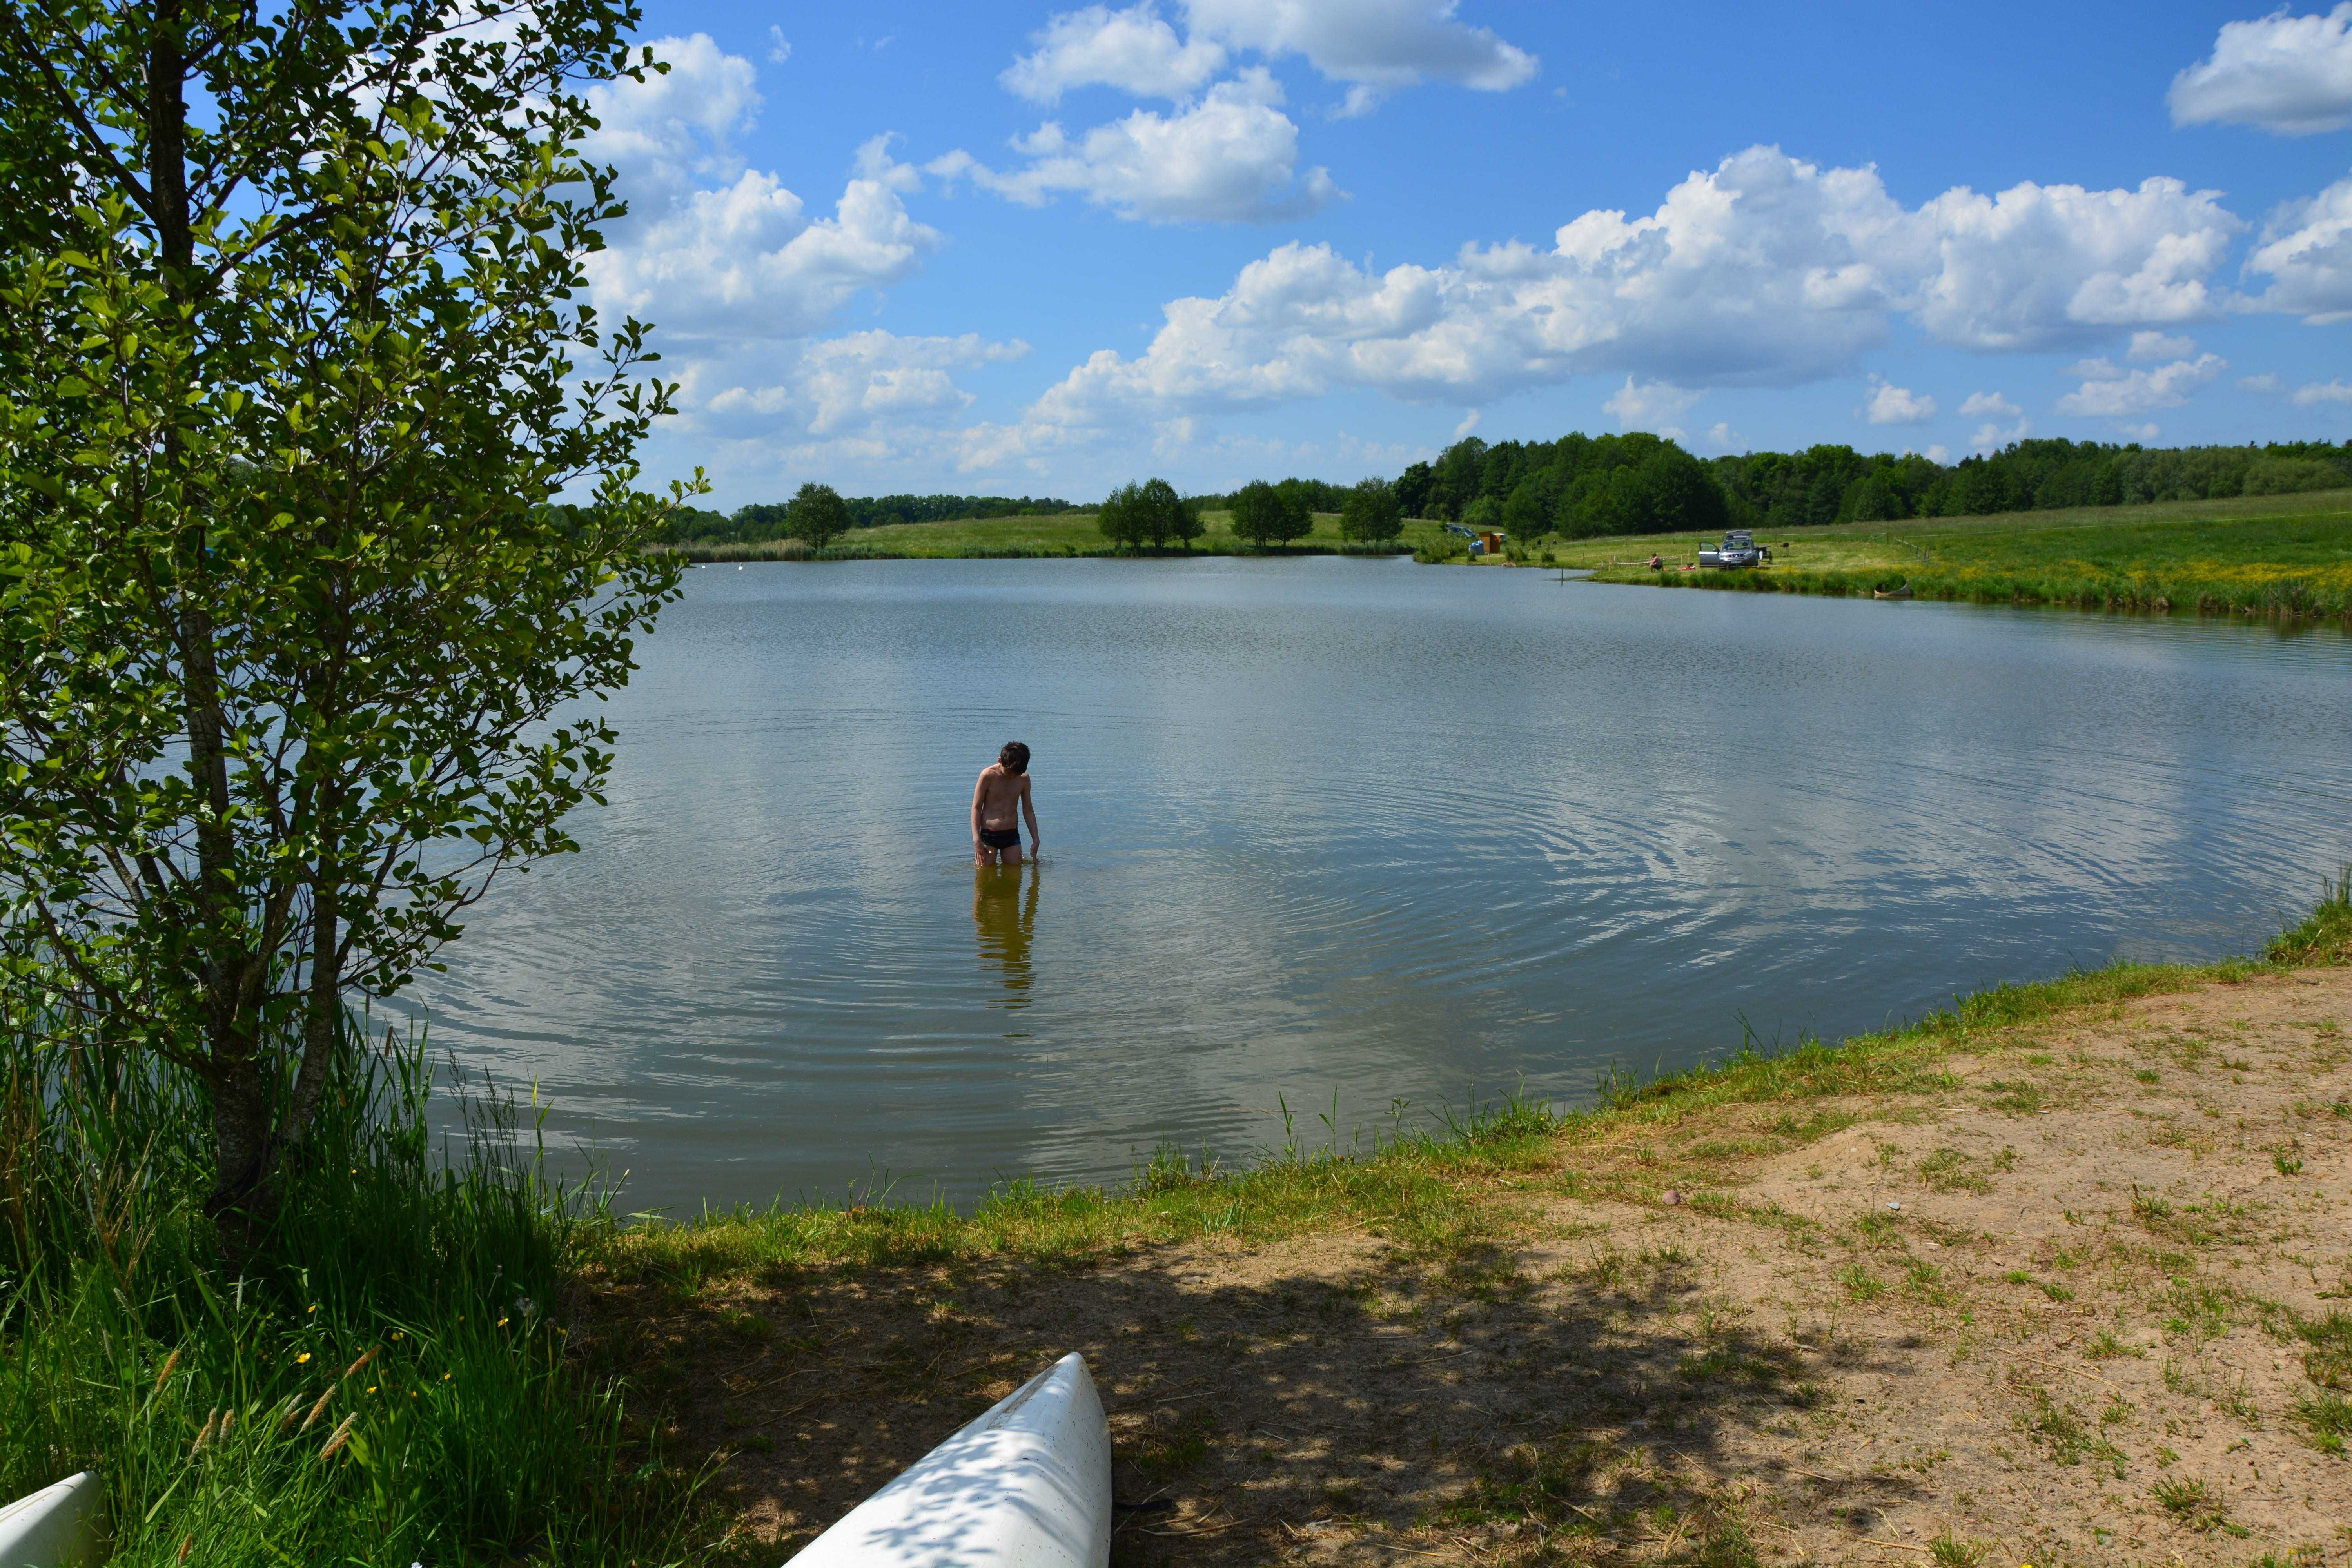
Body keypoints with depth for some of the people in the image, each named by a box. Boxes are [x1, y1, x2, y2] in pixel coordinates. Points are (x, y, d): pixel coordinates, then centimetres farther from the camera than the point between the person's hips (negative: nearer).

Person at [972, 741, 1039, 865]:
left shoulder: (1024, 778, 1)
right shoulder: (988, 775, -10)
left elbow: (1028, 810, 12)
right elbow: (976, 808, -6)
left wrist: (1036, 840, 10)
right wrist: (977, 840, -11)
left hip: (1012, 835, 3)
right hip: (988, 835, -3)